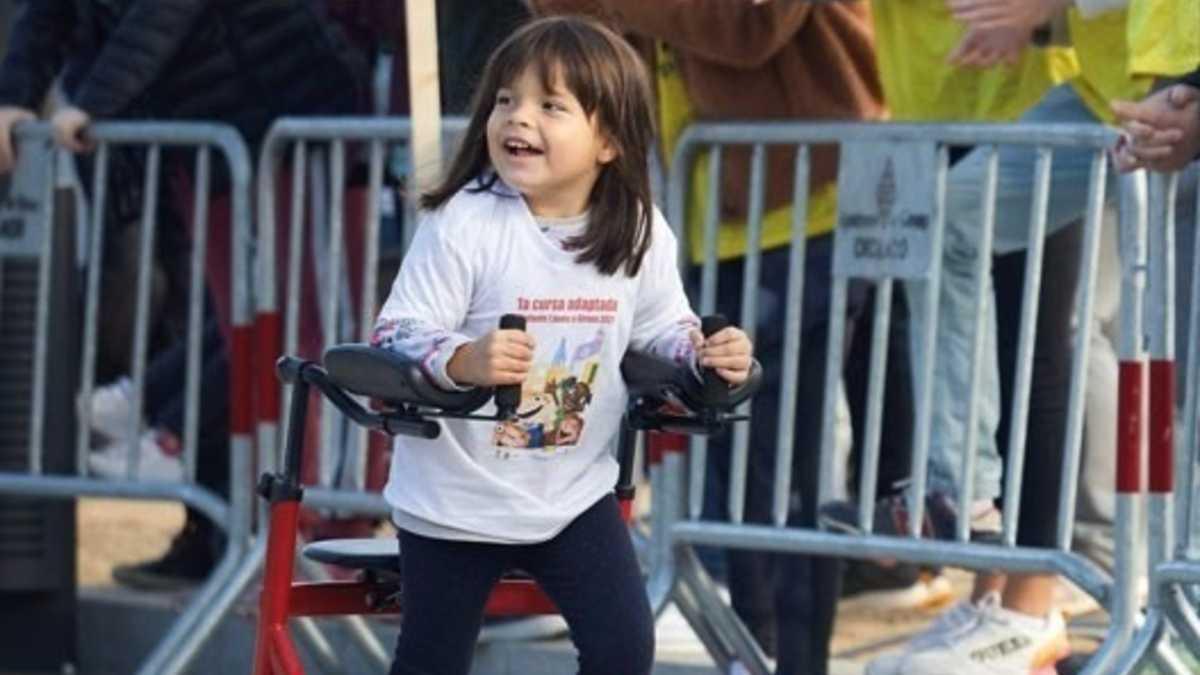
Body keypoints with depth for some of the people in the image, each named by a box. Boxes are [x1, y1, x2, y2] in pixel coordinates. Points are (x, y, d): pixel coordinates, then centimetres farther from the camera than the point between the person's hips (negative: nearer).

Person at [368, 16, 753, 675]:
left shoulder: (640, 235, -7)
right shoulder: (462, 223, -21)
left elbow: (662, 329, 9)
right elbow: (396, 339, -22)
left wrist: (708, 352, -13)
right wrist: (464, 360, -42)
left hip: (573, 491, 3)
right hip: (458, 495, -3)